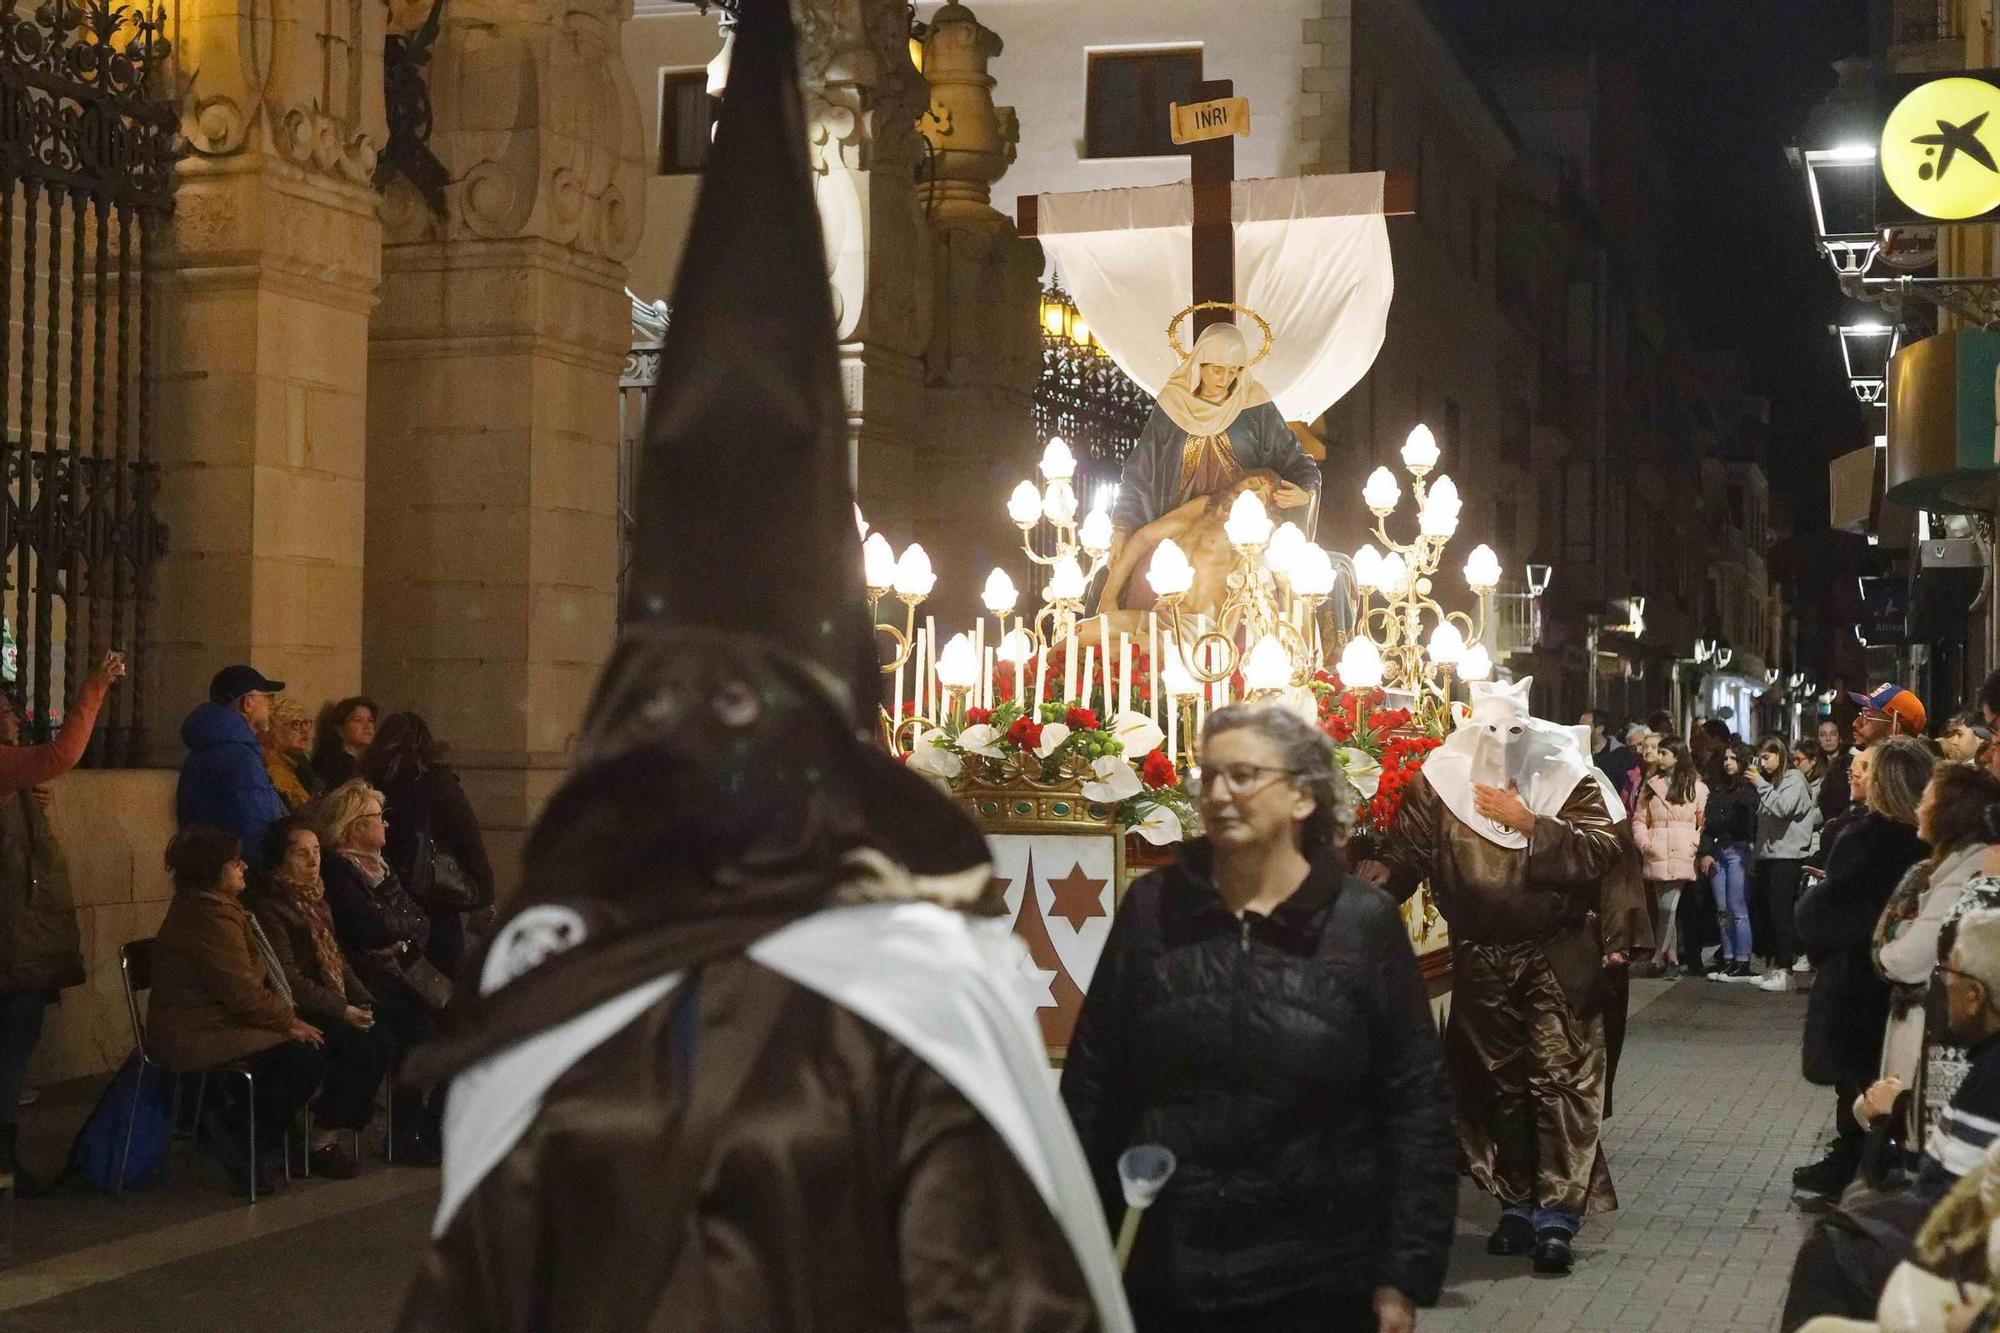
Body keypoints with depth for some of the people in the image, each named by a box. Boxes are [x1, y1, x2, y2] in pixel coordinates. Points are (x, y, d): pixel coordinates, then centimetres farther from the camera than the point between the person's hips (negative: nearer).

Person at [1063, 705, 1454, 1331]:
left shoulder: (1364, 923, -2)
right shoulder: (1152, 909, 3)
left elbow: (1416, 1102, -1)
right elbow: (1091, 1082, 6)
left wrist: (1405, 1275, -5)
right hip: (1157, 1279, 2)